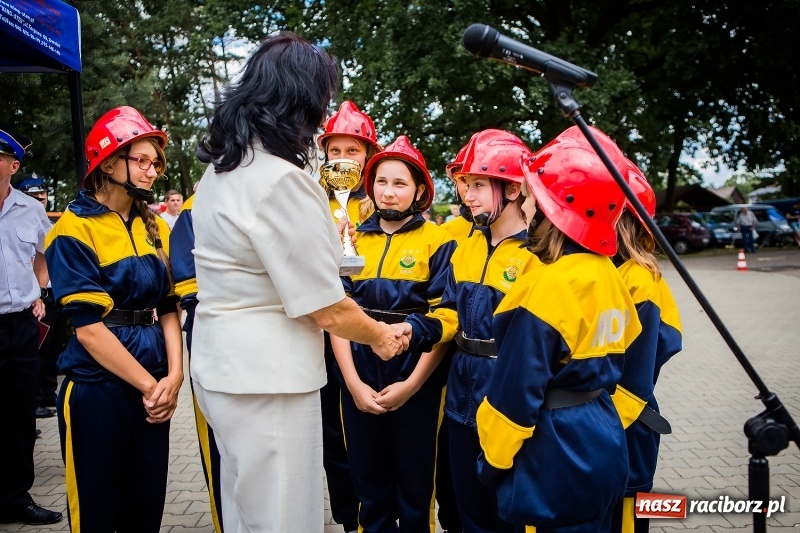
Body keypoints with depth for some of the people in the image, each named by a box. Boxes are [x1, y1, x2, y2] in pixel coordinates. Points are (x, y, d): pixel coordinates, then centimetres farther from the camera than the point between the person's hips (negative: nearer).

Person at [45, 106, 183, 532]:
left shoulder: (155, 227, 9)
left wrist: (173, 376, -6)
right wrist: (149, 384, -14)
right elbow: (88, 326, -15)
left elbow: (168, 306, 7)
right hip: (98, 389, -5)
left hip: (154, 388, 5)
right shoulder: (75, 230, -9)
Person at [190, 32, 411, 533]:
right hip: (268, 380, -9)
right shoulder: (283, 181, -21)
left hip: (221, 368, 9)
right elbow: (328, 311, -17)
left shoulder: (221, 171, 7)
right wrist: (382, 336, 0)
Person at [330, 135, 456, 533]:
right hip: (360, 381, 3)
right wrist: (353, 382, -9)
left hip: (416, 383, -2)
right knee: (368, 484, 15)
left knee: (415, 486, 12)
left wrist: (411, 384, -13)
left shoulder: (438, 242, -4)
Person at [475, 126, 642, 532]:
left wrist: (494, 460, -7)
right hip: (603, 443, 8)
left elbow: (517, 391, -19)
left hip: (554, 457, -8)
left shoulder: (549, 285, -22)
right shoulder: (609, 275, 3)